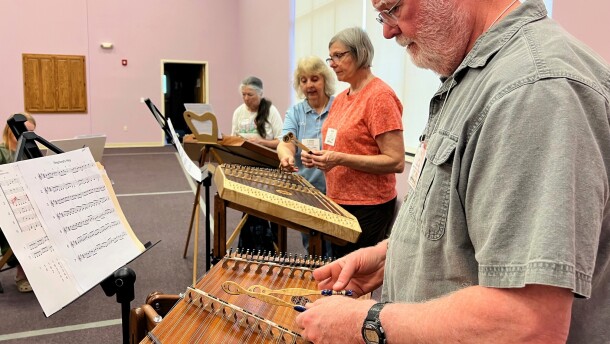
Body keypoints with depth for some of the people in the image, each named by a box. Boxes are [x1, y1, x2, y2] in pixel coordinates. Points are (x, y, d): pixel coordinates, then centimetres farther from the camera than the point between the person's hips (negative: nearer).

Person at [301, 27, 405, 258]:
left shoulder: (380, 96, -14)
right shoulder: (341, 98, 11)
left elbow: (396, 162, -18)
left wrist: (340, 159, -23)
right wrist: (319, 158, 3)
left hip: (367, 207, -8)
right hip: (337, 202, 8)